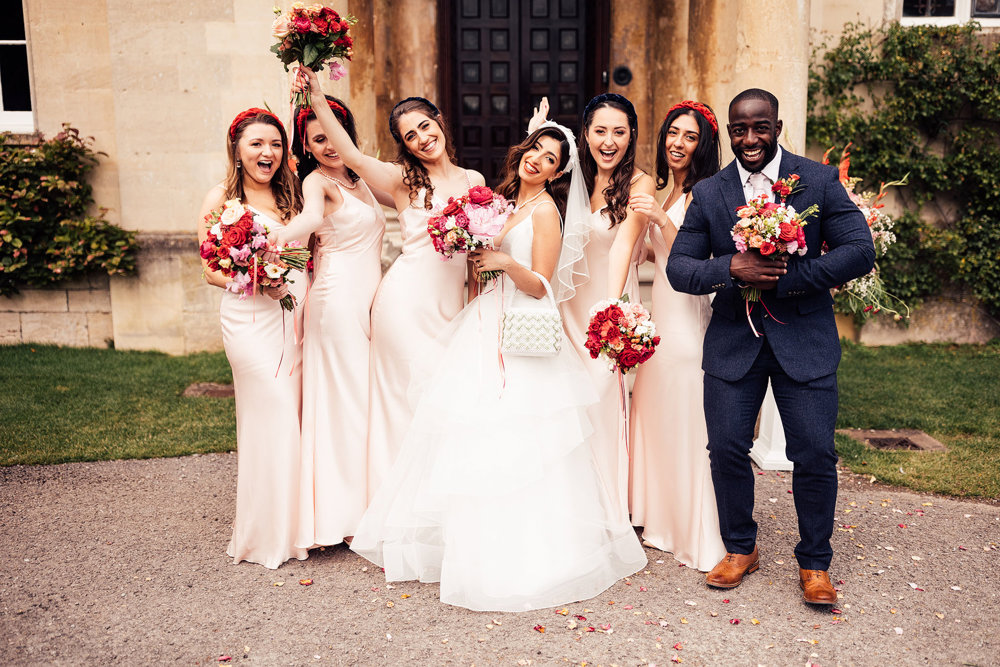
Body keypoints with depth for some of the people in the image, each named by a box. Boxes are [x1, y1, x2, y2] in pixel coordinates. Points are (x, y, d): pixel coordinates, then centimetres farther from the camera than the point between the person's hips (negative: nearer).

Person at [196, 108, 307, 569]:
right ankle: (267, 535, 7)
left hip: (297, 315, 5)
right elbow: (211, 271, -1)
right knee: (274, 414, -7)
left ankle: (291, 524, 18)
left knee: (293, 418, 5)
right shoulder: (221, 198, 2)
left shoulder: (290, 194, 15)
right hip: (251, 318, -4)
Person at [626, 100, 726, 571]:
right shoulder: (662, 191, 13)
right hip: (660, 315, 9)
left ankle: (697, 536, 13)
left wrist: (662, 219, -29)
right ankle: (662, 520, 32)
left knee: (685, 422, -2)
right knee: (656, 416, 15)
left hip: (687, 316, -8)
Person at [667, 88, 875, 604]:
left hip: (804, 339, -1)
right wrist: (731, 268, -21)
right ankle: (740, 548, 26)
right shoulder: (708, 194, 2)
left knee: (815, 454, 0)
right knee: (726, 448, 3)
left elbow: (860, 251, -7)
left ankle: (814, 563, 21)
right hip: (733, 340, 2)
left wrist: (786, 279, -17)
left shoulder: (820, 181, -1)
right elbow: (678, 267, -2)